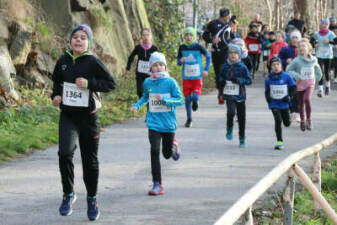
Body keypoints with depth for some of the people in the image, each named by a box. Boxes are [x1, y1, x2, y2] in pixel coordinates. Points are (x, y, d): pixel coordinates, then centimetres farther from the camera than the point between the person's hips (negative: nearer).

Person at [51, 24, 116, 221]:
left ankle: (92, 199, 25)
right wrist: (56, 94, 5)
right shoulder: (63, 60, 4)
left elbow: (111, 84, -7)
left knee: (90, 160, 7)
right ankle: (68, 194, -2)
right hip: (68, 115, 2)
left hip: (88, 116, -2)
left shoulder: (93, 62, -8)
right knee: (65, 152, -19)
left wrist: (89, 83, -19)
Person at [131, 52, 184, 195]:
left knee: (167, 154, 12)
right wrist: (136, 105, 2)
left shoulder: (170, 82, -9)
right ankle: (157, 184, -6)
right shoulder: (147, 83, 0)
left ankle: (174, 146, 50)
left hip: (168, 124, -1)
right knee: (155, 151, -13)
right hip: (154, 123, 1)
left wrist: (164, 99, -22)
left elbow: (180, 100, -9)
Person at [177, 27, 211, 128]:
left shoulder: (198, 47, -7)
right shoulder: (182, 47, -1)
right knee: (187, 98, 2)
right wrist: (180, 61, -15)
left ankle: (195, 101, 23)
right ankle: (189, 119, 18)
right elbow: (178, 60, 9)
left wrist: (206, 69, 1)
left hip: (197, 77, -2)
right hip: (186, 77, 2)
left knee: (195, 97, -16)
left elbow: (208, 56, 7)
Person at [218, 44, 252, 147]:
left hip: (240, 95, -1)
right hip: (229, 95, 1)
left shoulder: (242, 67, -4)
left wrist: (238, 80, -20)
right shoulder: (226, 66, 5)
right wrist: (221, 81, -2)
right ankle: (229, 129, 5)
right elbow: (221, 77, 21)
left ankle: (242, 138, 22)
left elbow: (249, 80, -5)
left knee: (241, 116, 5)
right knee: (231, 111, -24)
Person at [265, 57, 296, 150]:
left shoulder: (286, 76, -6)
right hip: (274, 104, -1)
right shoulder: (268, 79, -2)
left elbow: (293, 87, 4)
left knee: (287, 123, 8)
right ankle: (279, 142, -8)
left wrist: (289, 96, -9)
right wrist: (268, 97, -7)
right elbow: (267, 91, 11)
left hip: (284, 104, 1)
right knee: (278, 121, -16)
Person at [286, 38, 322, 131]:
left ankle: (309, 119, -10)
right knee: (301, 103, 9)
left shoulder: (313, 60, -2)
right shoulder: (296, 61, -10)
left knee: (307, 99, -25)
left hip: (310, 84, 0)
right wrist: (296, 75, -18)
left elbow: (318, 71, 16)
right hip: (300, 84, 0)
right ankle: (302, 121, 30)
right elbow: (288, 70, -4)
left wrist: (316, 79, 8)